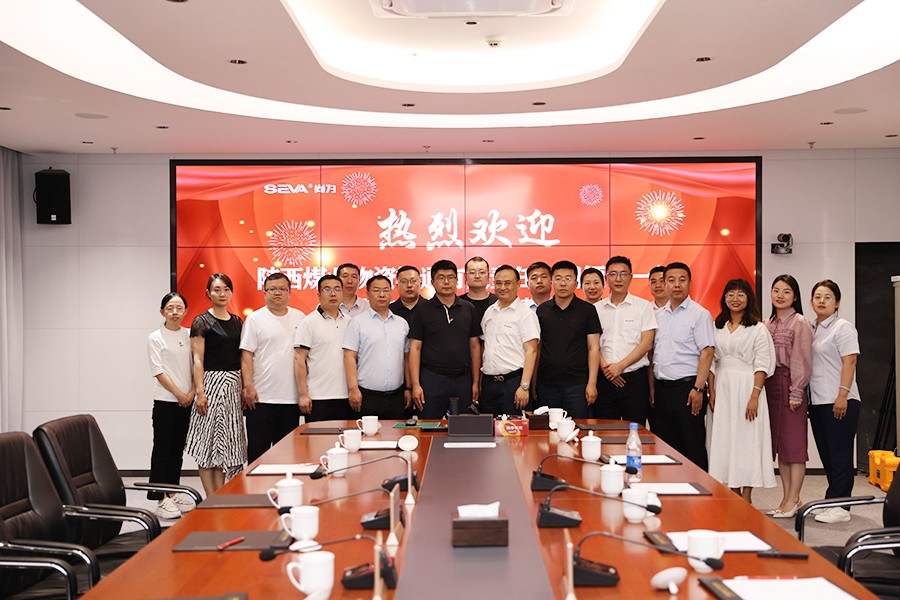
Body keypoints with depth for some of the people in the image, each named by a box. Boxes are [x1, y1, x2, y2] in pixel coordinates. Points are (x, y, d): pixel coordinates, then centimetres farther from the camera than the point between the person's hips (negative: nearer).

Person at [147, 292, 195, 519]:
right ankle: (161, 499, 0)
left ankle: (173, 493, 19)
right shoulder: (155, 337, -3)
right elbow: (158, 371, -8)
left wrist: (192, 392, -4)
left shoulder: (189, 335, 8)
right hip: (165, 400, -4)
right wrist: (179, 394, -11)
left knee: (178, 449, 11)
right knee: (162, 449, -3)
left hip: (187, 401, 4)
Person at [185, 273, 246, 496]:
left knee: (227, 442, 8)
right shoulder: (202, 321, -4)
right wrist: (200, 392, -16)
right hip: (211, 383, -6)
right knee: (209, 442, -2)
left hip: (233, 386, 6)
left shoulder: (237, 322, 13)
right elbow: (198, 360, -9)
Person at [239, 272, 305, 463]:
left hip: (291, 398, 4)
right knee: (258, 450, 1)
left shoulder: (299, 318, 11)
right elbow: (246, 355, -4)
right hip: (261, 397, -3)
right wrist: (248, 386, -13)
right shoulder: (255, 319, 0)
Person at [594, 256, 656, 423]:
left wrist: (620, 366, -12)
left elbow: (646, 343, -4)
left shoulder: (643, 306, 4)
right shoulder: (597, 308, 11)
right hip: (605, 378, 2)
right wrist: (605, 366, -9)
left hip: (635, 378, -2)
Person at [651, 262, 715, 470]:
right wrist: (652, 387, 11)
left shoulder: (699, 314, -5)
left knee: (692, 448, -2)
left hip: (686, 388, -6)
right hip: (661, 388, 6)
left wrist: (698, 389, -18)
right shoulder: (658, 315, 14)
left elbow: (707, 352, -11)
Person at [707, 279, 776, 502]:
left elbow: (762, 365, -8)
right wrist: (712, 393, 2)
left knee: (747, 441, -3)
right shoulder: (718, 328, 13)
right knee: (724, 440, 5)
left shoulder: (758, 329, -2)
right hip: (722, 388, 5)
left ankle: (746, 499, 3)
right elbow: (712, 362, 11)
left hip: (746, 387, -5)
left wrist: (755, 396, -16)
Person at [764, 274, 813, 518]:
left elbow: (802, 361, -10)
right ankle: (789, 498, 18)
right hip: (771, 386, 7)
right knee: (778, 442, 10)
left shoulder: (800, 323, -6)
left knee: (794, 443, -3)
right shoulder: (768, 323, 14)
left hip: (790, 386, -7)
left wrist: (796, 392, -14)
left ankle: (792, 501, 2)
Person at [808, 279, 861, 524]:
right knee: (826, 454, 11)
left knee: (840, 455, -5)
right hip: (817, 402, 7)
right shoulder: (812, 330, 16)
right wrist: (806, 397, 14)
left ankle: (840, 506, -2)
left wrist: (843, 395, -20)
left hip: (839, 402, -7)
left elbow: (849, 362, -13)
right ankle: (834, 500, 19)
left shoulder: (843, 327, -5)